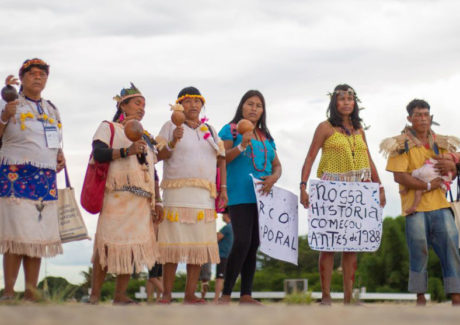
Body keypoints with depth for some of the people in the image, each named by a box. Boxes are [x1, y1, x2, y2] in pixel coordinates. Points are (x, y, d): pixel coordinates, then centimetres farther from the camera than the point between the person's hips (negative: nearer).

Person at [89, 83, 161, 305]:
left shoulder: (146, 137, 26)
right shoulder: (109, 128, 8)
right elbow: (98, 153, -11)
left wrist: (156, 202, 16)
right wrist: (127, 151, -23)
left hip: (142, 199, 6)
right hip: (116, 194, -6)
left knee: (132, 245, 0)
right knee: (108, 243, -10)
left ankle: (120, 295, 5)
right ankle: (95, 295, -4)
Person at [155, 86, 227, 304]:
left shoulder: (210, 130, 19)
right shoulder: (171, 127, 7)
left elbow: (221, 161, 17)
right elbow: (160, 156, -1)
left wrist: (223, 188, 7)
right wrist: (173, 141, -18)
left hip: (204, 195, 4)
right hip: (177, 192, -4)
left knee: (199, 245, 0)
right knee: (174, 243, -8)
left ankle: (190, 293, 4)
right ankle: (167, 293, -3)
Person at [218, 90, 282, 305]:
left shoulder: (266, 137, 20)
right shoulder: (231, 130, 4)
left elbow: (277, 165, 17)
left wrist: (273, 178, -4)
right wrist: (242, 146, -20)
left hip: (262, 196, 6)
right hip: (240, 196, -6)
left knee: (253, 245, 5)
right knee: (242, 242, -17)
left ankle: (246, 295, 9)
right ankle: (226, 294, -11)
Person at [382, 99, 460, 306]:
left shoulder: (441, 143, 15)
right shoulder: (401, 144, -1)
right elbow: (399, 176, -9)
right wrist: (428, 186, -12)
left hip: (440, 204, 4)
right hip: (415, 206, -4)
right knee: (419, 252, -2)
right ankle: (420, 298, 8)